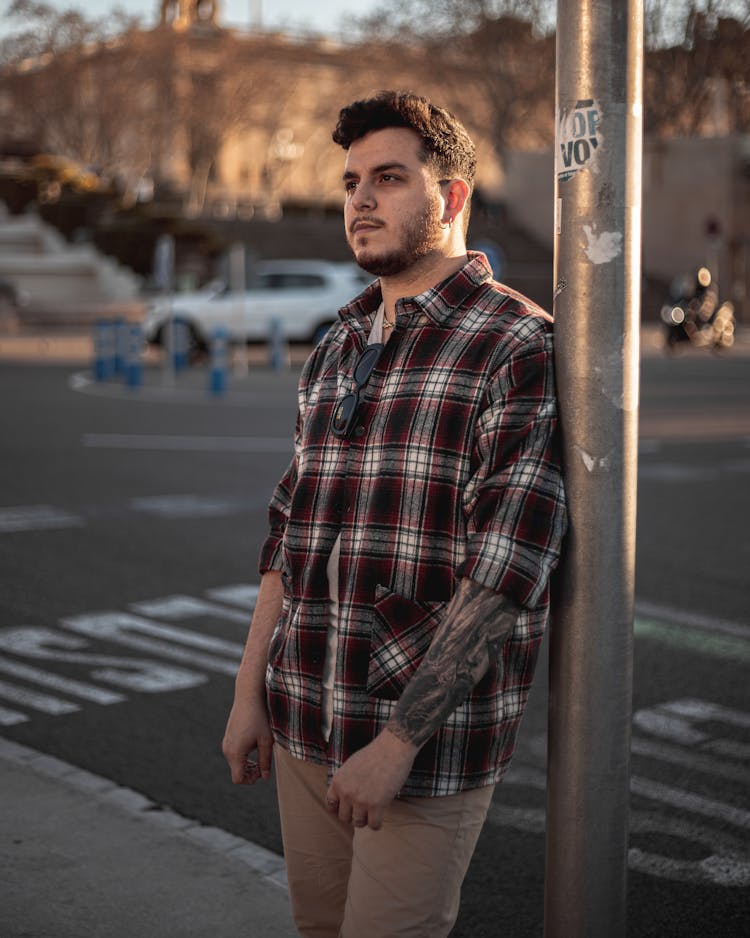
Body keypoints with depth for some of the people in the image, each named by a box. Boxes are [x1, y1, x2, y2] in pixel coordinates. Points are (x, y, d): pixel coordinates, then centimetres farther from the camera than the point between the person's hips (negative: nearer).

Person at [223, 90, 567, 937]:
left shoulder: (518, 349, -12)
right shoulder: (338, 349, 11)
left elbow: (505, 574, -18)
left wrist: (398, 741, -20)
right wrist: (249, 693, 12)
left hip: (431, 740, -7)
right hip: (305, 729, 7)